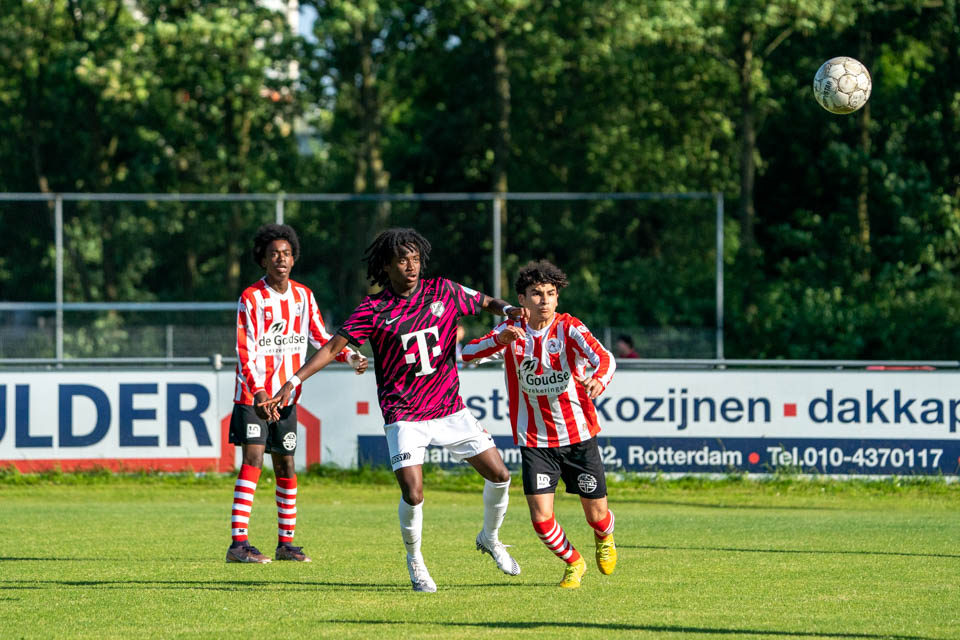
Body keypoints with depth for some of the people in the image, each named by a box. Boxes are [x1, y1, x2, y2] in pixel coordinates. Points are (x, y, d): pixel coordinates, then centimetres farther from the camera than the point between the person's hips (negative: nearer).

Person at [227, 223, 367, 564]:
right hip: (253, 395, -5)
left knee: (286, 466, 9)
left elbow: (320, 337, 17)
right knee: (253, 459, -16)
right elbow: (245, 352, -15)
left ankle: (286, 542, 18)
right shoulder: (251, 299, -10)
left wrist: (350, 357, -1)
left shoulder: (304, 296, 7)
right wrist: (259, 392, -27)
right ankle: (239, 543, -19)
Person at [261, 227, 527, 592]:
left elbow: (485, 302, 16)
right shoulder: (374, 310, -8)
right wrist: (294, 381, -18)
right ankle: (415, 562, 10)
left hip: (449, 408, 4)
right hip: (404, 416, -4)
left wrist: (506, 310, -7)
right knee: (412, 494, -16)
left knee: (499, 475, 2)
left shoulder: (443, 291, 1)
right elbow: (334, 347, -9)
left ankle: (490, 538, 30)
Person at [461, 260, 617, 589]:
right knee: (541, 518, -10)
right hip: (534, 440, 1)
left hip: (578, 435, -1)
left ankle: (605, 540, 46)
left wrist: (598, 381, -49)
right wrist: (499, 339, -30)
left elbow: (604, 358, -26)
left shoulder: (569, 327, -10)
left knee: (596, 514, 7)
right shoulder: (512, 330, -2)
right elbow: (467, 353, -11)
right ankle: (573, 563, 21)